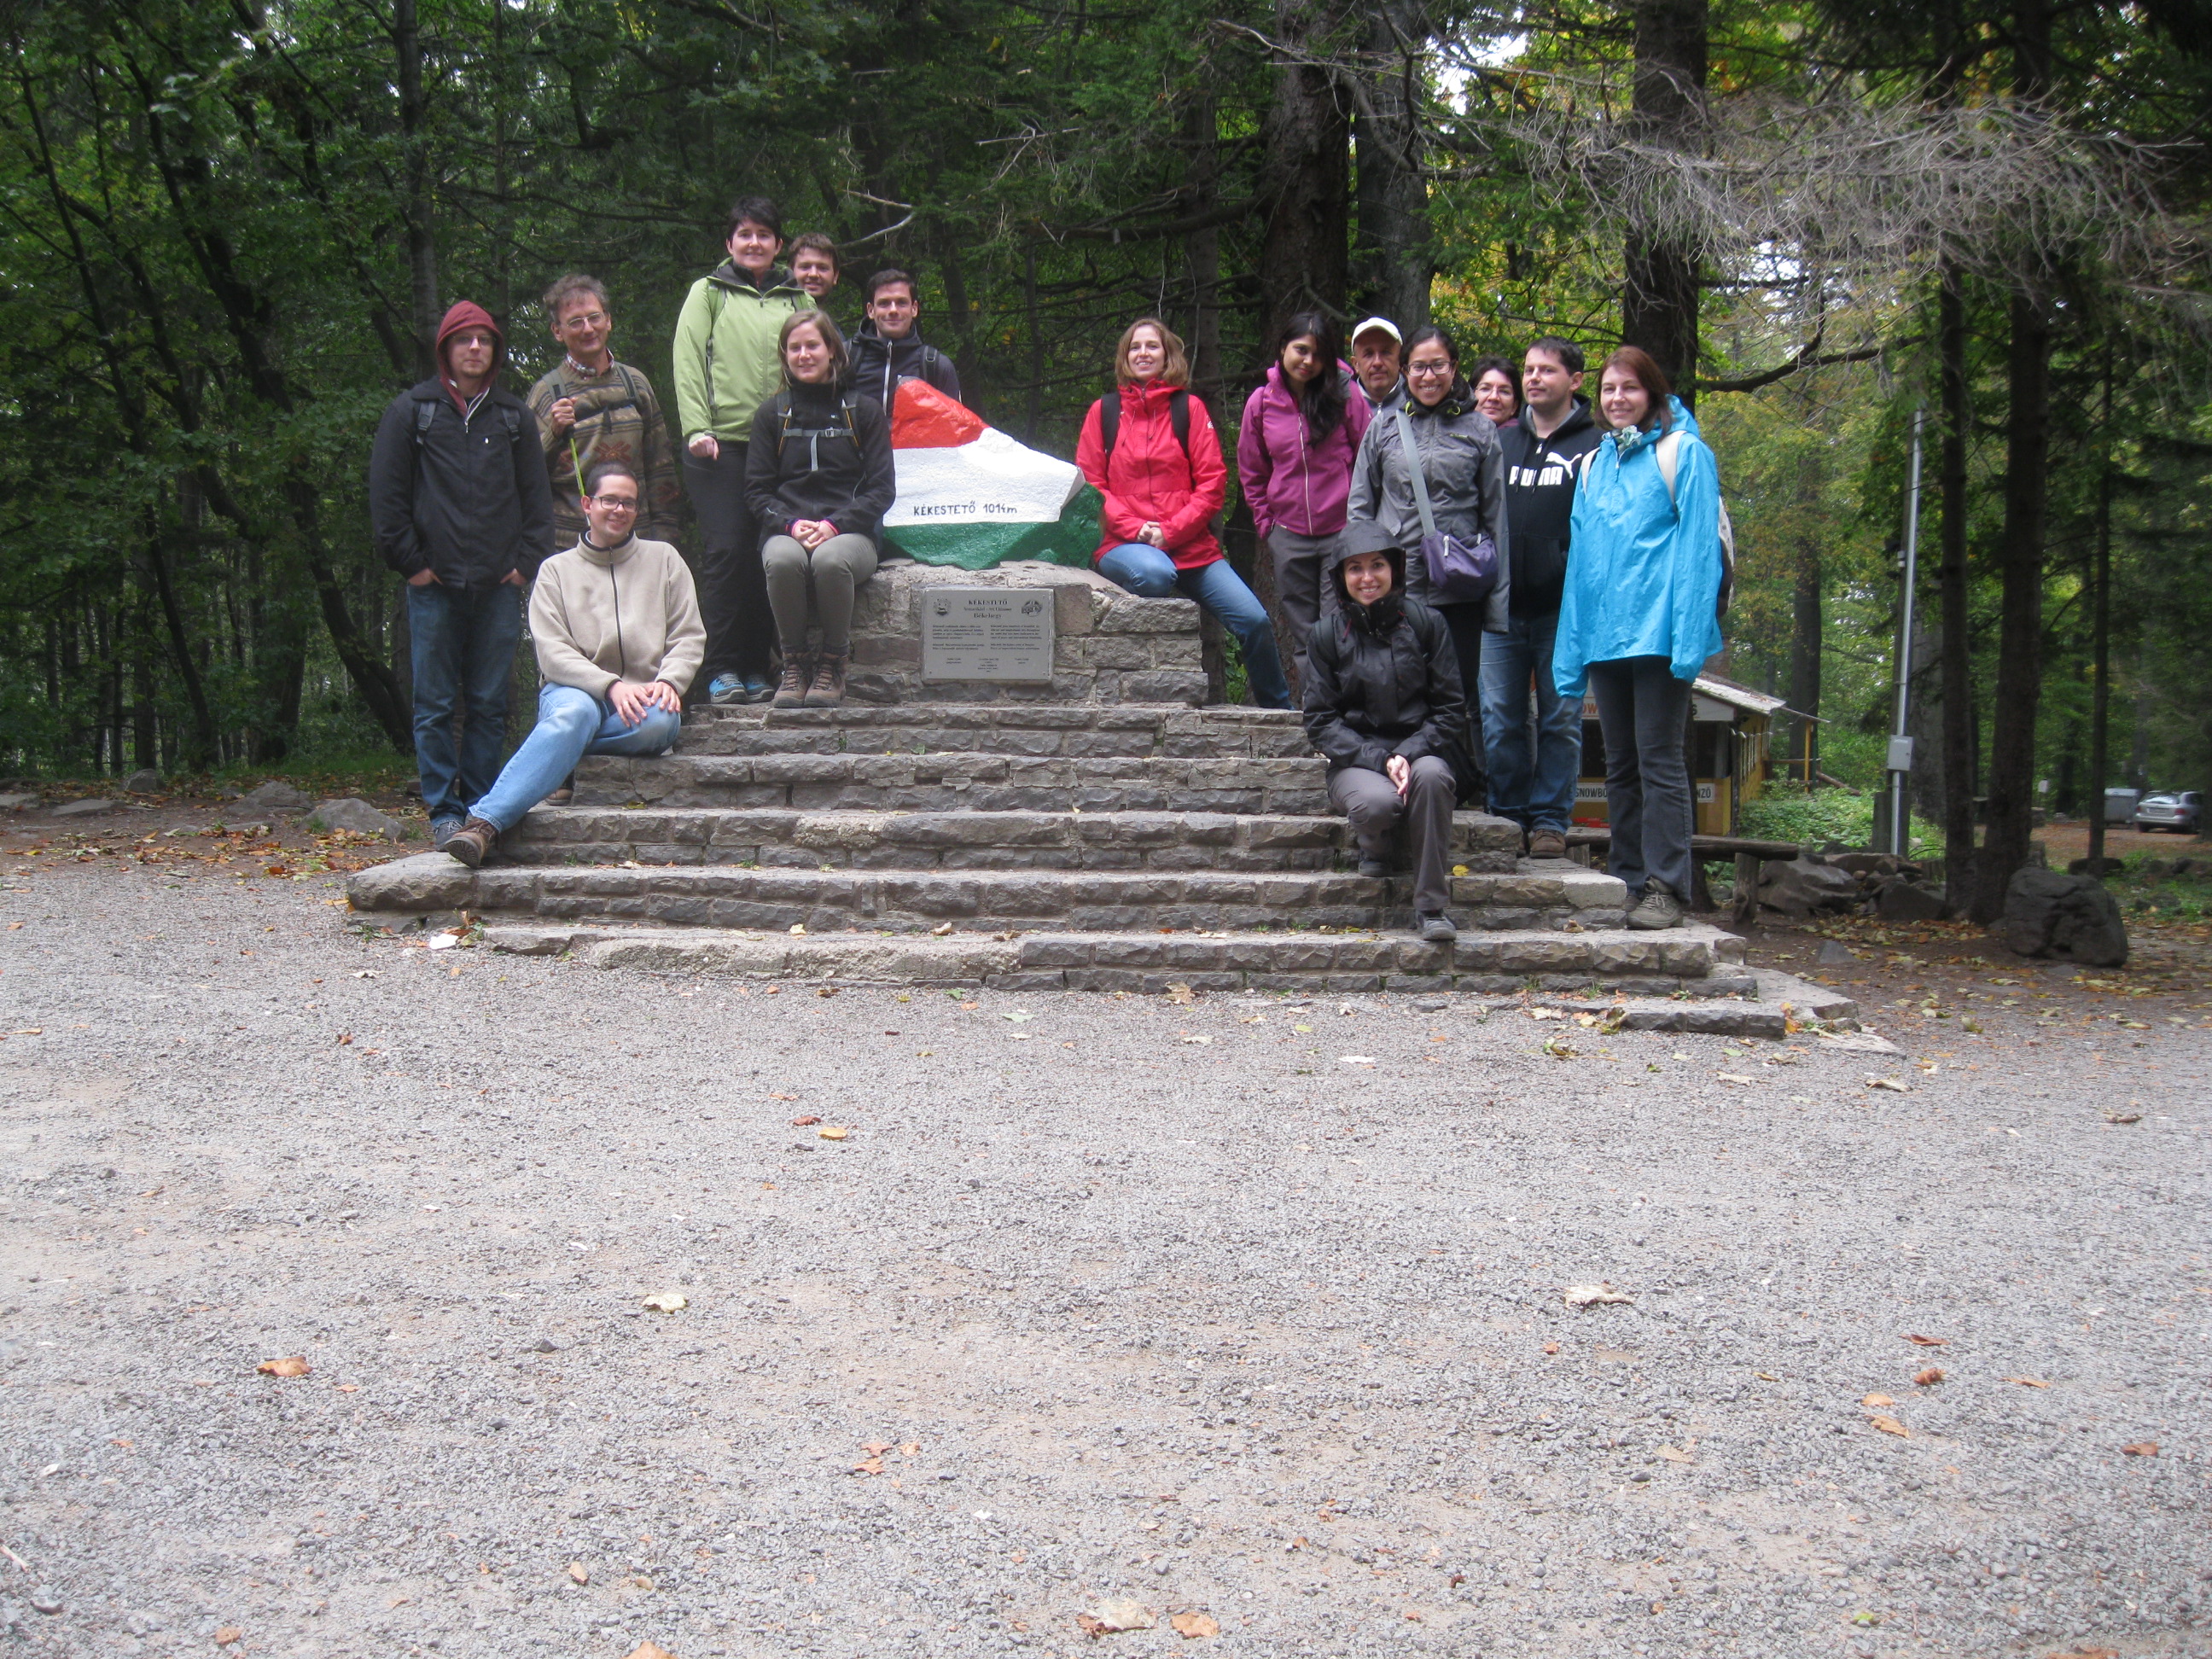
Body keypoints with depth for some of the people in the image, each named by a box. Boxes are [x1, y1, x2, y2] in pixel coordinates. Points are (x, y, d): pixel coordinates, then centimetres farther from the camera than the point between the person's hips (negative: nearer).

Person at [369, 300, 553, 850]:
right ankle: (443, 810, 5)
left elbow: (536, 495, 15)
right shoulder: (412, 411, 7)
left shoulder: (514, 415, 14)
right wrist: (411, 562, -2)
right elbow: (386, 495, 4)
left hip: (499, 586, 2)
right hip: (434, 584, -2)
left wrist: (527, 561, 4)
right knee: (435, 705, -1)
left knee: (490, 705, 3)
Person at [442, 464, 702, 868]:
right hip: (576, 691, -1)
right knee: (575, 712, -38)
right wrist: (612, 686, -17)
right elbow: (553, 653, 0)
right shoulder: (557, 570, 13)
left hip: (643, 702, 1)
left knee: (659, 721, -36)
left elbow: (690, 638, 11)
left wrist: (668, 682, -12)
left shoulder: (663, 559, 17)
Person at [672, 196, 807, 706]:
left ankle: (756, 668, 6)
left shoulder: (798, 300, 17)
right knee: (725, 550, -9)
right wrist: (696, 428, -9)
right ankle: (723, 669, -5)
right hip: (720, 443, -2)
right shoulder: (708, 292, 11)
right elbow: (688, 362, 3)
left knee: (768, 555, 0)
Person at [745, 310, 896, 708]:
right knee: (782, 560, -37)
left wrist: (835, 525, -12)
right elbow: (757, 491, 10)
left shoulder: (863, 411, 11)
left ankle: (833, 665, -18)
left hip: (850, 531, -1)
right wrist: (791, 524, -11)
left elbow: (882, 489, 4)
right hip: (787, 531, 1)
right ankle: (794, 664, -18)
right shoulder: (772, 414, 15)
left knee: (831, 560, -39)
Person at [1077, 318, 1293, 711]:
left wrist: (1169, 531, -9)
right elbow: (1089, 485, 6)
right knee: (1155, 574, -38)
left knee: (1254, 620, -13)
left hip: (1190, 544, 2)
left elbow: (1213, 482, 4)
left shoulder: (1189, 408, 10)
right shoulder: (1103, 412, 11)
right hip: (1123, 544, -1)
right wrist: (1136, 529, -9)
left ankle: (1280, 714, 9)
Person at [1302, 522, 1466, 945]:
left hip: (1418, 752, 1)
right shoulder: (1328, 633, 2)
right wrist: (1378, 760, -15)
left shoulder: (1426, 623, 1)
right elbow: (1320, 721, -1)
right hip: (1355, 763, -1)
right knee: (1379, 801, -36)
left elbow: (1450, 710, 3)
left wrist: (1410, 754, -15)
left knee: (1431, 775, -36)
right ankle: (1370, 844, 4)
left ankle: (1432, 906, -25)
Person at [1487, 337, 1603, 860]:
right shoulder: (1501, 442, 16)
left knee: (1561, 719, 2)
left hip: (1564, 609, -3)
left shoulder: (1594, 445, 4)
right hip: (1503, 606, 3)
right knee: (1499, 718, 3)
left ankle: (1549, 820, 9)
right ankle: (1507, 816, 12)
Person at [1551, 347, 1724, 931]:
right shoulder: (1594, 462, 17)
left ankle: (1664, 887, -3)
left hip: (1658, 633, -6)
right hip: (1605, 634, 6)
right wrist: (1573, 648, 11)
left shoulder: (1682, 453, -1)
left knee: (1659, 761, -6)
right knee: (1619, 764, 10)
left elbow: (1698, 547, -8)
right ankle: (1628, 878, 17)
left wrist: (1689, 637, -17)